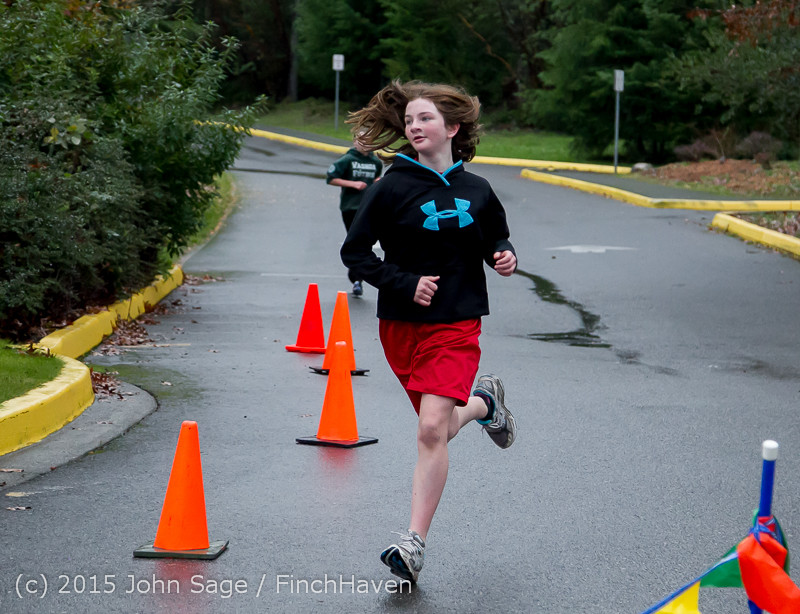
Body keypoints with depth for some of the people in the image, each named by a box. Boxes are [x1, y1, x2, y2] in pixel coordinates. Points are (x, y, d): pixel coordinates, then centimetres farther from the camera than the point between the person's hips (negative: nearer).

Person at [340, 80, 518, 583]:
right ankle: (482, 402, 48)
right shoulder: (393, 188, -5)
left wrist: (506, 257, -4)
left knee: (431, 428, -16)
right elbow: (355, 252, -3)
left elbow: (497, 240, 19)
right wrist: (405, 283, -14)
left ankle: (415, 544, -11)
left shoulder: (477, 192, 3)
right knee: (439, 430, 14)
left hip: (457, 324, -1)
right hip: (401, 324, 1)